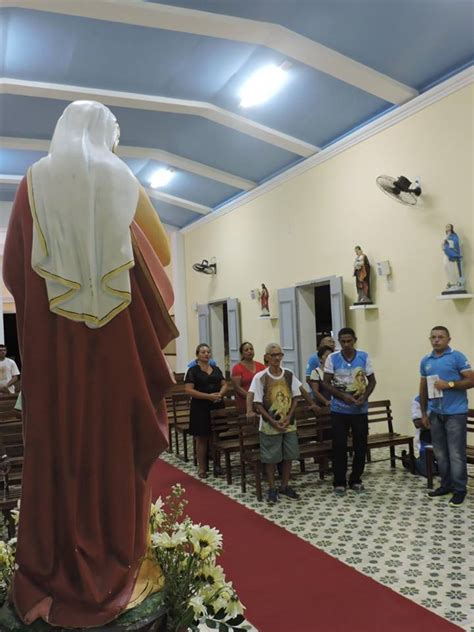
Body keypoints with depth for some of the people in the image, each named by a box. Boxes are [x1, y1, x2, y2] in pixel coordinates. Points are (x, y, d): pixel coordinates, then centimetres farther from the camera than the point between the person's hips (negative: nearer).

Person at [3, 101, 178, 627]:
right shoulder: (124, 182, 5)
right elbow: (162, 255, 6)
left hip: (51, 339, 1)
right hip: (120, 336, -1)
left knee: (56, 446, 5)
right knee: (117, 444, 4)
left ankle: (53, 578, 11)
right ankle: (116, 573, 11)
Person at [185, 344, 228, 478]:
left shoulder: (216, 369, 12)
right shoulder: (193, 370, -4)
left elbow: (224, 385, 12)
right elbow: (189, 390, -12)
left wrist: (220, 394, -10)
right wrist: (208, 396, -18)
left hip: (217, 407, 4)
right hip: (200, 409, -4)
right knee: (202, 438, 1)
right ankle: (202, 468, 9)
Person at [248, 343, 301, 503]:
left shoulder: (289, 375, 0)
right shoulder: (260, 377, -12)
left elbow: (295, 398, 6)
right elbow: (258, 404, -9)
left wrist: (288, 417, -7)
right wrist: (273, 421, -13)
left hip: (289, 424, 4)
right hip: (269, 426, -4)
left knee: (288, 456, 11)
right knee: (271, 458, 4)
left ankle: (285, 486, 27)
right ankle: (272, 489, 20)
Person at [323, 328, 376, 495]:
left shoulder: (364, 357, -1)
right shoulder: (332, 358, -4)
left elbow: (372, 381, 5)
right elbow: (326, 383, -4)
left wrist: (365, 396, -12)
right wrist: (343, 396, -17)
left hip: (360, 410, 2)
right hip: (339, 410, -1)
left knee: (360, 445, 7)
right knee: (339, 446, 1)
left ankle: (356, 480, 23)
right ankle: (339, 482, 12)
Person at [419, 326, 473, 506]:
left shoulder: (457, 357, -6)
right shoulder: (425, 361, 10)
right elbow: (423, 389, 15)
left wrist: (449, 384, -19)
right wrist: (423, 413, 13)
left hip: (455, 413, -5)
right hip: (435, 413, 6)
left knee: (456, 453, -2)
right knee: (440, 452, 12)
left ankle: (459, 489, 10)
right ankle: (446, 484, 24)